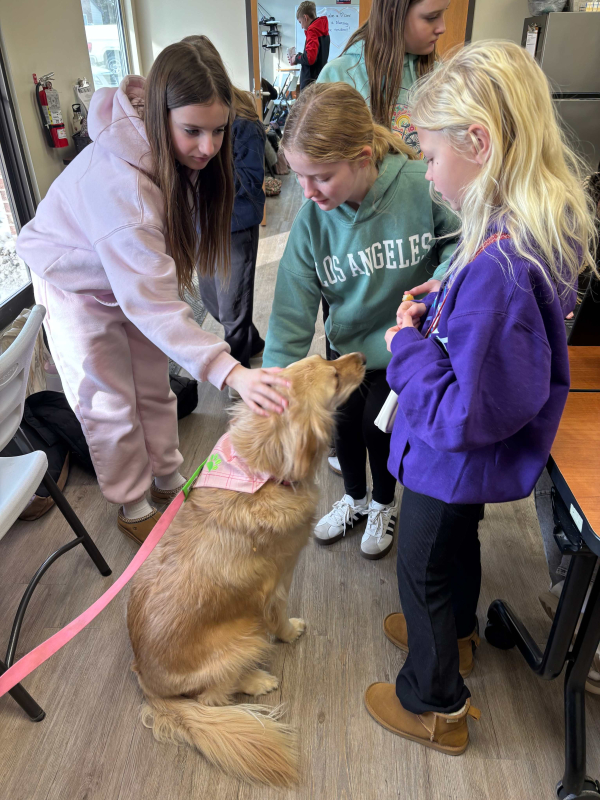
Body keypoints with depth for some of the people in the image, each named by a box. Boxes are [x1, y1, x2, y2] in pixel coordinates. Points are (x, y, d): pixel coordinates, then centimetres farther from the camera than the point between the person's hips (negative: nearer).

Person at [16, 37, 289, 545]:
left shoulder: (182, 151, -16)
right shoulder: (118, 182, -41)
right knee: (109, 404, 5)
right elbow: (152, 303, -45)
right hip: (79, 285, -6)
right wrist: (229, 372, -53)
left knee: (154, 388, 15)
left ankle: (168, 478, 36)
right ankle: (132, 505, 26)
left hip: (135, 272, 7)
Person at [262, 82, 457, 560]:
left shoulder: (424, 186, -26)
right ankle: (355, 498, 41)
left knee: (378, 426, -4)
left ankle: (385, 505, 32)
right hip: (349, 344, 3)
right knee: (342, 420, 6)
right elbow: (291, 315, -18)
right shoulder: (312, 220, -17)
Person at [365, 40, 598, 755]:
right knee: (458, 544, 32)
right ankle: (455, 634, 61)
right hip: (464, 459, 9)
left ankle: (432, 706, 42)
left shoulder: (498, 268, -37)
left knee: (425, 571, 15)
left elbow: (465, 414, -33)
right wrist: (445, 306, -1)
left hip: (453, 461, -9)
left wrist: (408, 343, -23)